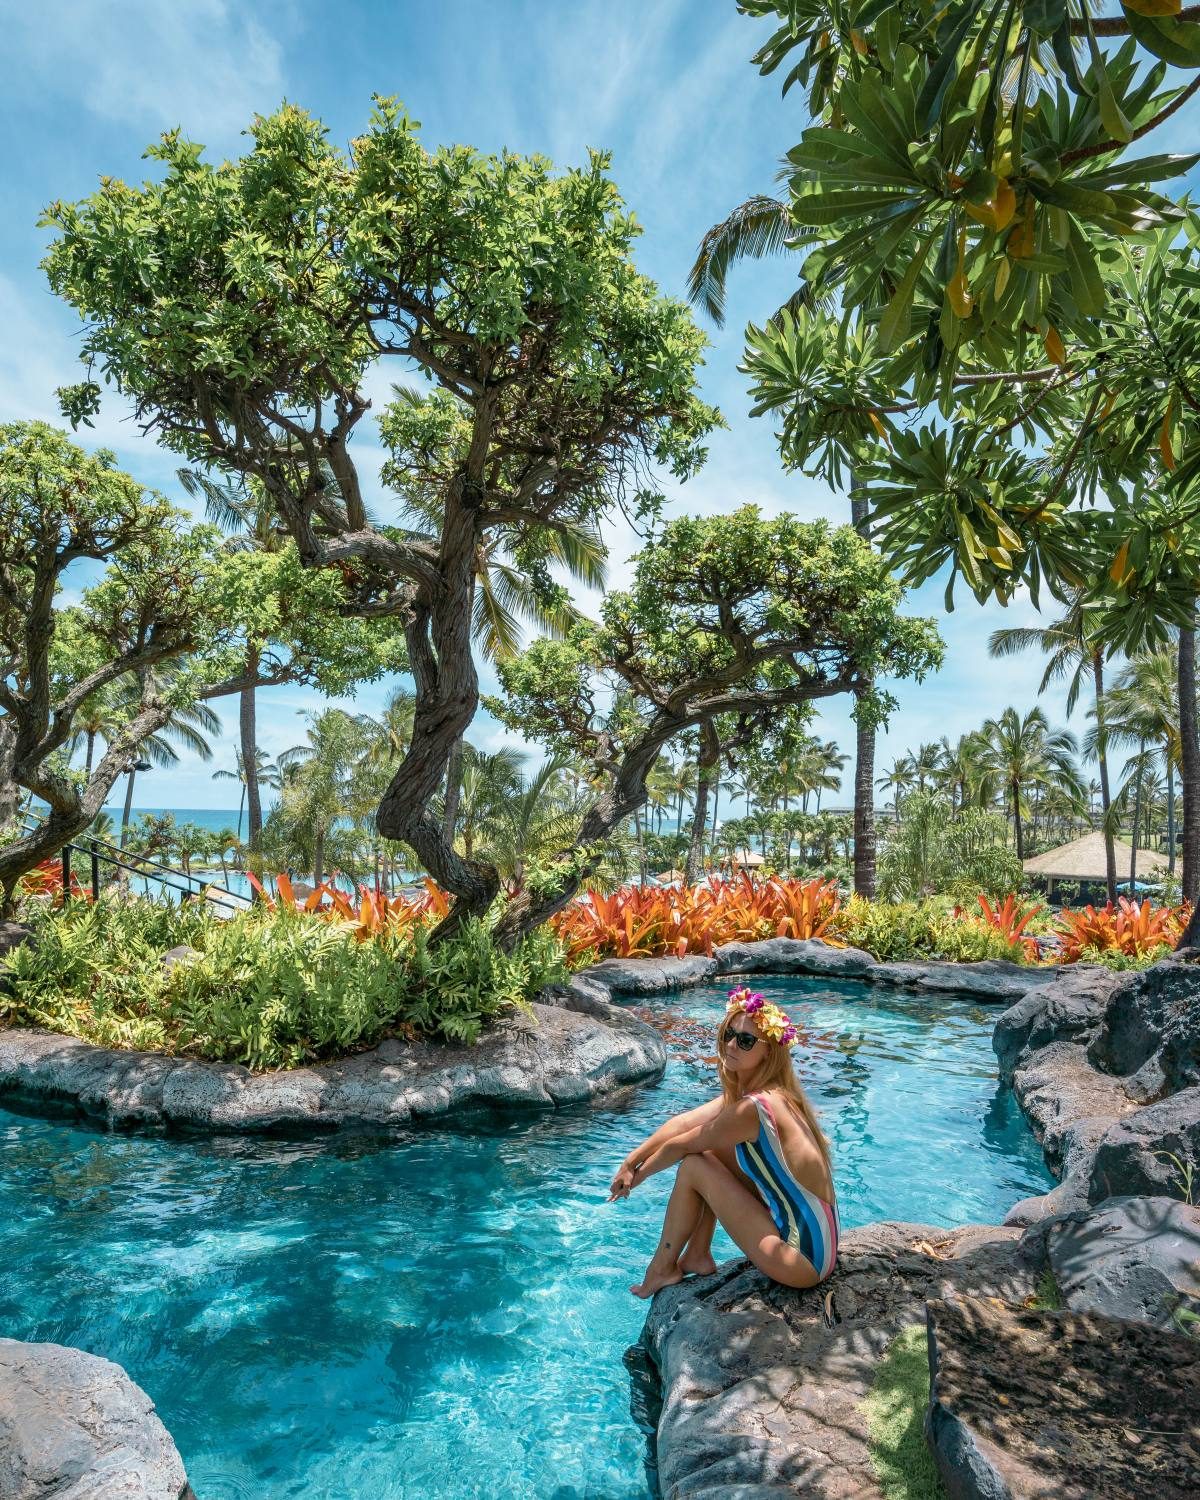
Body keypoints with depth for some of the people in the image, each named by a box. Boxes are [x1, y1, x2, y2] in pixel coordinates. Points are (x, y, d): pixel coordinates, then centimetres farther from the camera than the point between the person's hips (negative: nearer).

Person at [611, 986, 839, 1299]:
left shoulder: (754, 1108, -24)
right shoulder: (745, 1091, 2)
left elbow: (679, 1145, -11)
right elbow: (682, 1123, 7)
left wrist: (637, 1176, 5)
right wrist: (630, 1162, 2)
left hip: (805, 1258, -8)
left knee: (694, 1166, -6)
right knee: (712, 1147, 9)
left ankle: (662, 1269, 14)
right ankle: (698, 1256, 22)